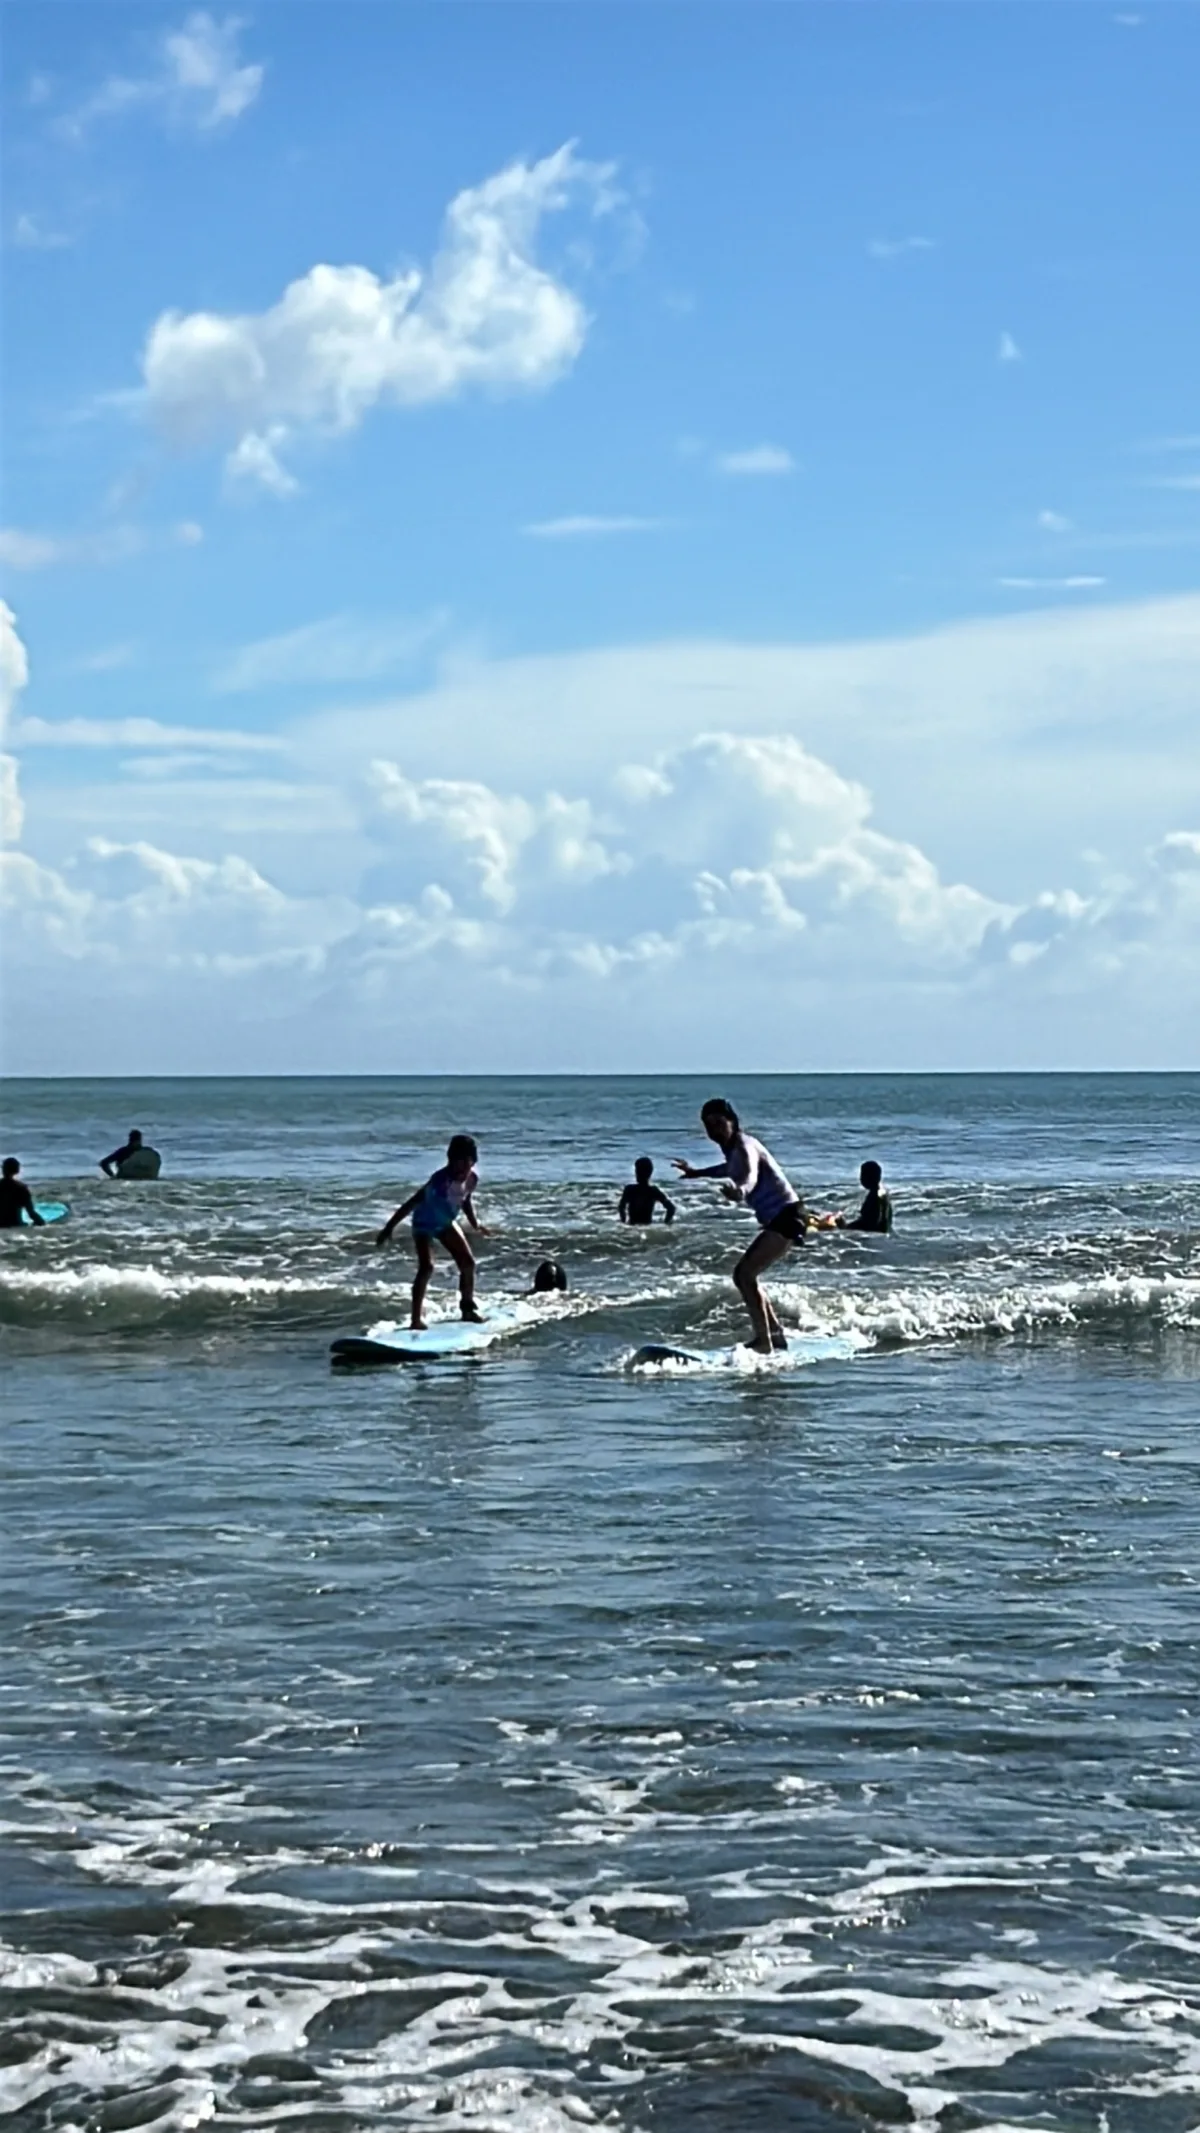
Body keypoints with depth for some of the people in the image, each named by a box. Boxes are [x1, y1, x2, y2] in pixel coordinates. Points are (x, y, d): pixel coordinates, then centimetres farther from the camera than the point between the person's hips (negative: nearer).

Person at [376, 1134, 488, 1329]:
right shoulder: (441, 1180, -37)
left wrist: (475, 1222, 0)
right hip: (424, 1224, -7)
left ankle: (468, 1308, 30)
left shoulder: (472, 1179, -17)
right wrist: (390, 1227, -33)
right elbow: (414, 1201, -34)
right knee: (426, 1267, -22)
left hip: (446, 1222, 7)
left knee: (468, 1263, 9)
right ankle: (416, 1319, -21)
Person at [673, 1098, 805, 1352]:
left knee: (744, 1274, -18)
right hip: (776, 1218, 10)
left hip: (786, 1215, -10)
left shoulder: (744, 1147, -17)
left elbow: (749, 1176, -41)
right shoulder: (733, 1148, 11)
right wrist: (697, 1173, 49)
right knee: (746, 1275, 18)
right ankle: (775, 1332, 28)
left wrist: (739, 1191, -63)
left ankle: (763, 1341, -21)